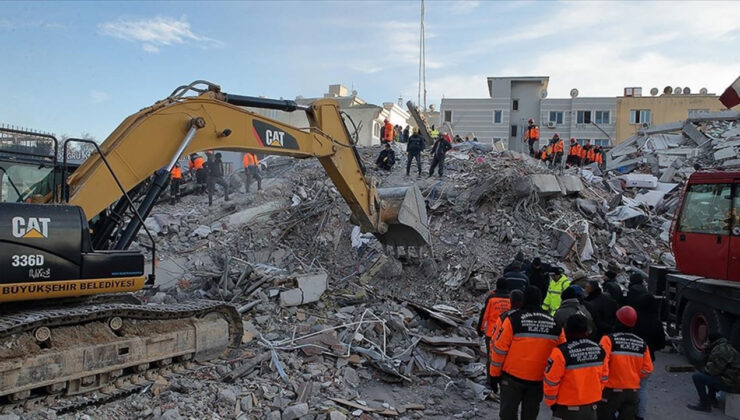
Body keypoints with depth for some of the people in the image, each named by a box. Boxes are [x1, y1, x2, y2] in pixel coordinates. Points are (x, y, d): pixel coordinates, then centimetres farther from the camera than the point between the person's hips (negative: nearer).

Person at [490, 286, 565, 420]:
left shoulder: (513, 319, -12)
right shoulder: (555, 323, 0)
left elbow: (499, 349, -10)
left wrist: (495, 374, 0)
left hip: (513, 376, -3)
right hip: (539, 379, 3)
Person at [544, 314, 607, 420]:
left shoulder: (561, 352, -21)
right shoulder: (600, 350, -3)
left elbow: (551, 381, -15)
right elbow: (603, 377, 9)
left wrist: (551, 402, 1)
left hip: (568, 408, -5)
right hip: (592, 405, 5)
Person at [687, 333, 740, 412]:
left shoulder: (720, 350, -16)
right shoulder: (727, 347, 17)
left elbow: (713, 370, -20)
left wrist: (702, 371, -1)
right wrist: (707, 351, 8)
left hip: (731, 384, -11)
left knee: (697, 376, -12)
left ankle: (704, 405, -6)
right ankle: (712, 398, 30)